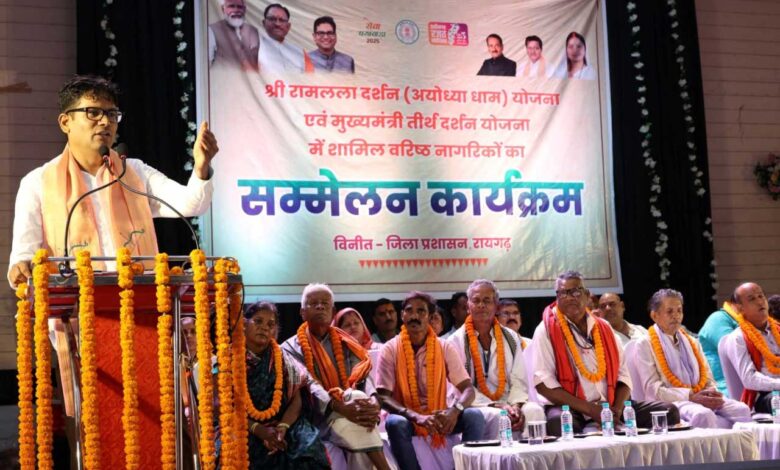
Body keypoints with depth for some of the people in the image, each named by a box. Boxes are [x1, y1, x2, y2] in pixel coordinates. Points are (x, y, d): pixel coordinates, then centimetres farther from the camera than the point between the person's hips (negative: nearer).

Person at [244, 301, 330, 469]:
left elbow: (296, 399, 4)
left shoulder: (282, 359, 10)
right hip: (242, 431, -2)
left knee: (307, 449, -25)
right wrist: (259, 430, -17)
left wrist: (282, 428, -16)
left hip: (282, 427, 2)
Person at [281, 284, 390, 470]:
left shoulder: (344, 344, 18)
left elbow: (362, 377, 1)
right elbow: (307, 385, -12)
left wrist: (373, 402, -25)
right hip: (319, 417, -3)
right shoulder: (291, 348, 6)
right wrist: (341, 408, -31)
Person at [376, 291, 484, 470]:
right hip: (407, 417, -2)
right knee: (395, 423, -35)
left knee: (474, 416, -24)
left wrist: (454, 410, -28)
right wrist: (416, 417, -30)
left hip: (438, 417, 2)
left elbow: (468, 389, -5)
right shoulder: (389, 350, -6)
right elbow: (383, 397, -13)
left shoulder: (445, 348, -1)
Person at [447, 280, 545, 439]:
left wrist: (516, 406, -13)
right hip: (474, 406, -3)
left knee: (534, 411, -28)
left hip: (508, 403, 3)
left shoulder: (511, 338, 15)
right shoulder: (456, 342, 2)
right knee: (497, 416, -35)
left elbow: (519, 381, 9)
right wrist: (497, 406, -18)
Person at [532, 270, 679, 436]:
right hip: (571, 409, -5)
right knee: (559, 421, -40)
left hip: (609, 405, 5)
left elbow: (622, 374, 14)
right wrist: (589, 409, -16)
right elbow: (543, 382, -10)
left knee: (668, 412, -11)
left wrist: (618, 408, -7)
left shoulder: (604, 328, 16)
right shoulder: (546, 330, 1)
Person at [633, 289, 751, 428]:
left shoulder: (692, 342, 25)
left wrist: (712, 393, -6)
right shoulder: (645, 344, 4)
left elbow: (708, 379, 20)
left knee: (742, 409, -23)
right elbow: (653, 390, -6)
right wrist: (691, 396, -17)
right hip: (671, 403, -6)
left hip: (702, 398, 6)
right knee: (703, 415, -38)